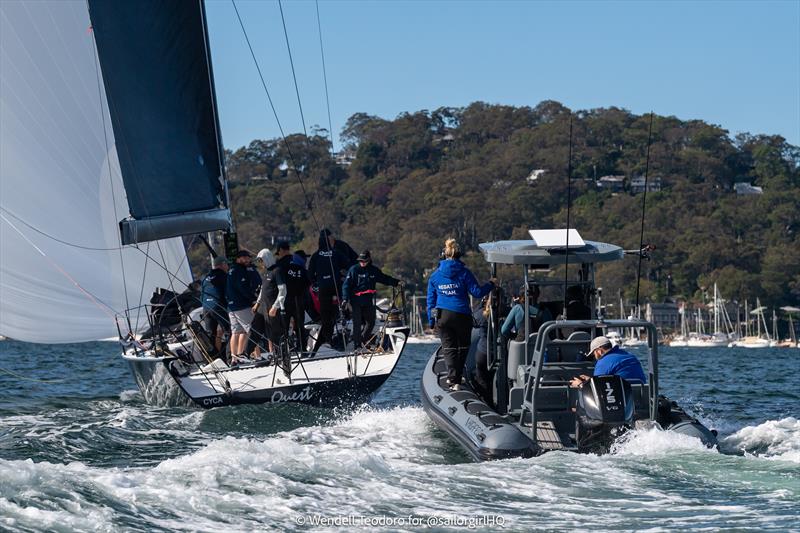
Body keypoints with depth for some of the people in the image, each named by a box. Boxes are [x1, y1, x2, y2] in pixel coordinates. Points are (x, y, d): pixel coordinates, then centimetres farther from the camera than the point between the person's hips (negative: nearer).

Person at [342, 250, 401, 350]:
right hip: (356, 301, -4)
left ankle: (363, 339, 28)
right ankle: (356, 345, 1)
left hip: (369, 301, 4)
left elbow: (385, 279, 24)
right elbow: (346, 285, -4)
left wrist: (396, 282, 16)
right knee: (357, 323, -5)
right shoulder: (354, 270, -2)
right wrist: (345, 298, -14)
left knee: (370, 322, 8)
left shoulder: (374, 270, 10)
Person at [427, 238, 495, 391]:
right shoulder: (464, 273, -7)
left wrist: (432, 320, 14)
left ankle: (453, 380, -8)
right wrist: (491, 284, 9)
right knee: (463, 347, 16)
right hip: (461, 315, -2)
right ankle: (456, 377, 14)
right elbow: (477, 292, -8)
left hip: (442, 316, 2)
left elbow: (431, 299, 7)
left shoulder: (435, 275, 3)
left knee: (448, 348, 5)